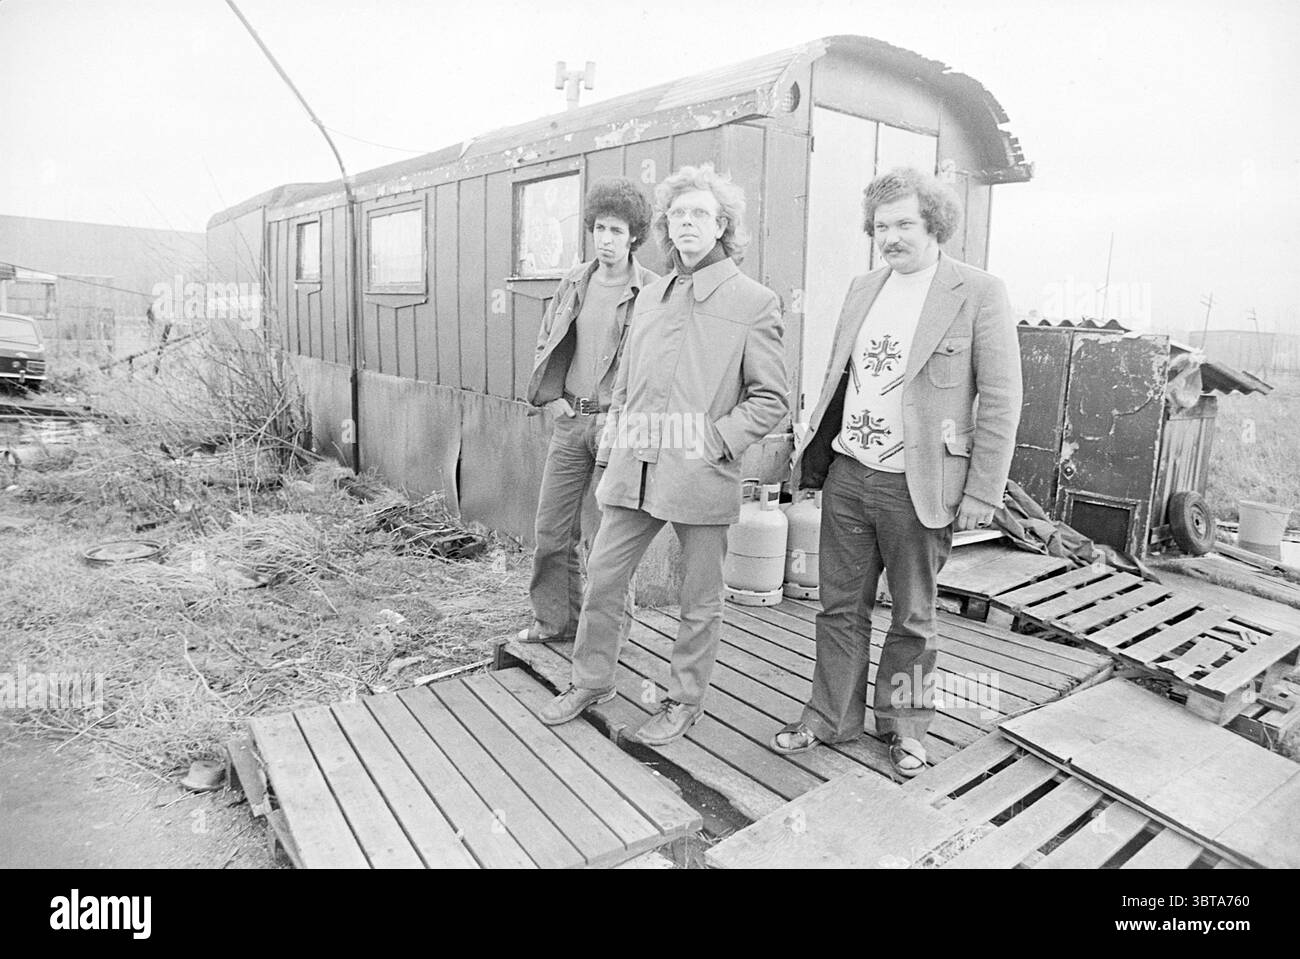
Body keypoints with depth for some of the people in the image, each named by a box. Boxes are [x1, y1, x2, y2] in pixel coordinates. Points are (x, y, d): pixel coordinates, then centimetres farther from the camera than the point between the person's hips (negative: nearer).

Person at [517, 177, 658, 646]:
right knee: (551, 529, 9)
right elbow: (545, 341, 18)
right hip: (569, 419, 5)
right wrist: (553, 397, 6)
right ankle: (555, 620, 25)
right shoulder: (575, 282, 9)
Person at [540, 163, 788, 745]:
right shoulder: (649, 297, 14)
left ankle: (684, 700, 28)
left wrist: (716, 440, -14)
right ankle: (592, 681, 30)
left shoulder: (754, 302, -3)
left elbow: (770, 398, -5)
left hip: (702, 475, -5)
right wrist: (613, 450, 10)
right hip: (633, 471, 5)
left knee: (699, 600, 9)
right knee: (602, 578, 10)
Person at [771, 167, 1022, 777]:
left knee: (913, 616, 12)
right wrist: (813, 452, 10)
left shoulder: (979, 294, -6)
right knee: (840, 606, 12)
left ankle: (903, 726, 31)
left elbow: (1000, 401, -7)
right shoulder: (862, 289, 11)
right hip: (847, 475, 5)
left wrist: (982, 494, -11)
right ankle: (831, 719, 28)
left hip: (918, 486, -4)